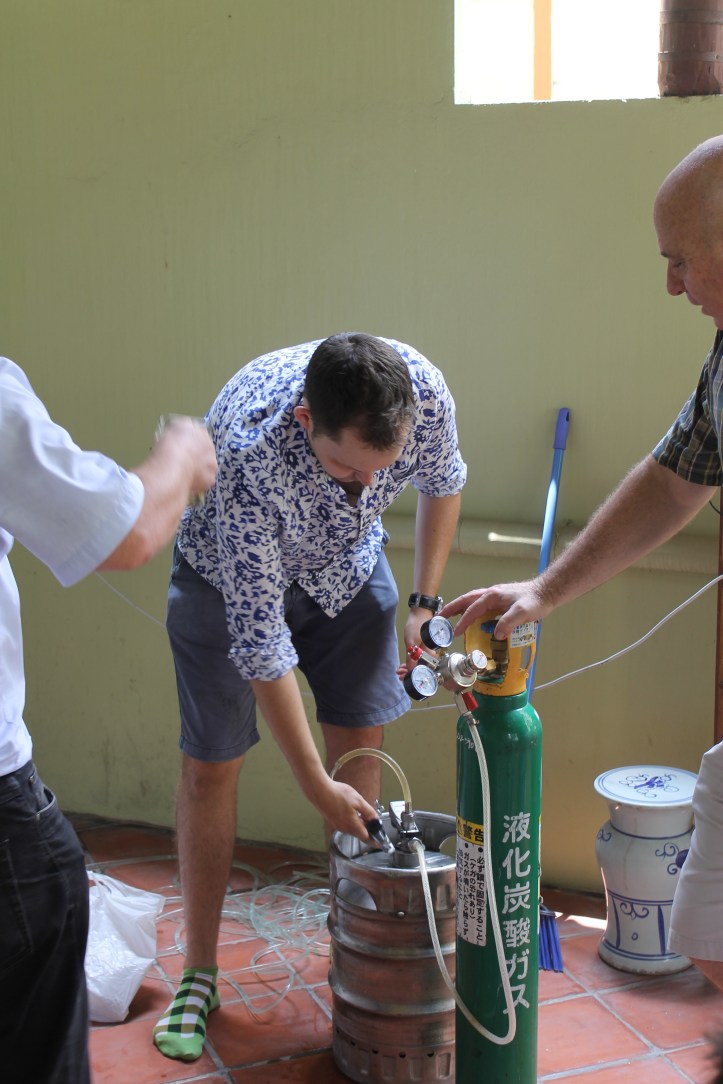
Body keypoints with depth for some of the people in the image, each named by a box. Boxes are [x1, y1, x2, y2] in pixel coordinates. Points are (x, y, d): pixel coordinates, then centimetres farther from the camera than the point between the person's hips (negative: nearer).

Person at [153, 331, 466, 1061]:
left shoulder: (424, 391, -31)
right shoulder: (249, 452, -43)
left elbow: (442, 483, -4)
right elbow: (260, 643, -35)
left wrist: (425, 603, -6)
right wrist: (315, 786, -29)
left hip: (348, 565, 4)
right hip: (232, 575, -3)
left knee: (361, 747, 2)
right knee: (210, 767, -1)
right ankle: (199, 974, 15)